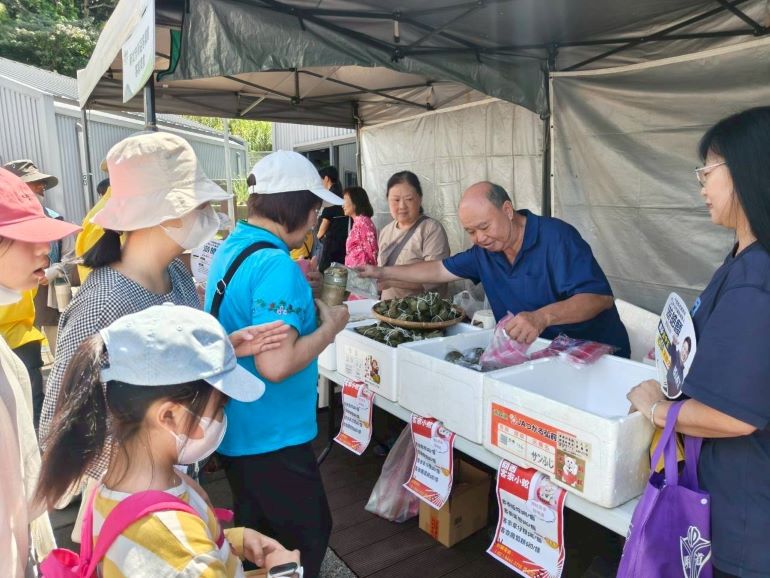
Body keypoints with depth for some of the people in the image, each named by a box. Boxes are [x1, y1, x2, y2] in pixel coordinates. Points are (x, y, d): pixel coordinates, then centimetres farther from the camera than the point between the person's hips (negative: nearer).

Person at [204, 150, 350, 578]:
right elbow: (275, 364, -32)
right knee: (307, 540, 12)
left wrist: (304, 305, 10)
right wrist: (330, 327, -17)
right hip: (271, 437, -9)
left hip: (236, 430, 9)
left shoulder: (231, 247, 4)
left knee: (254, 539, 26)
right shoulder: (275, 265, -26)